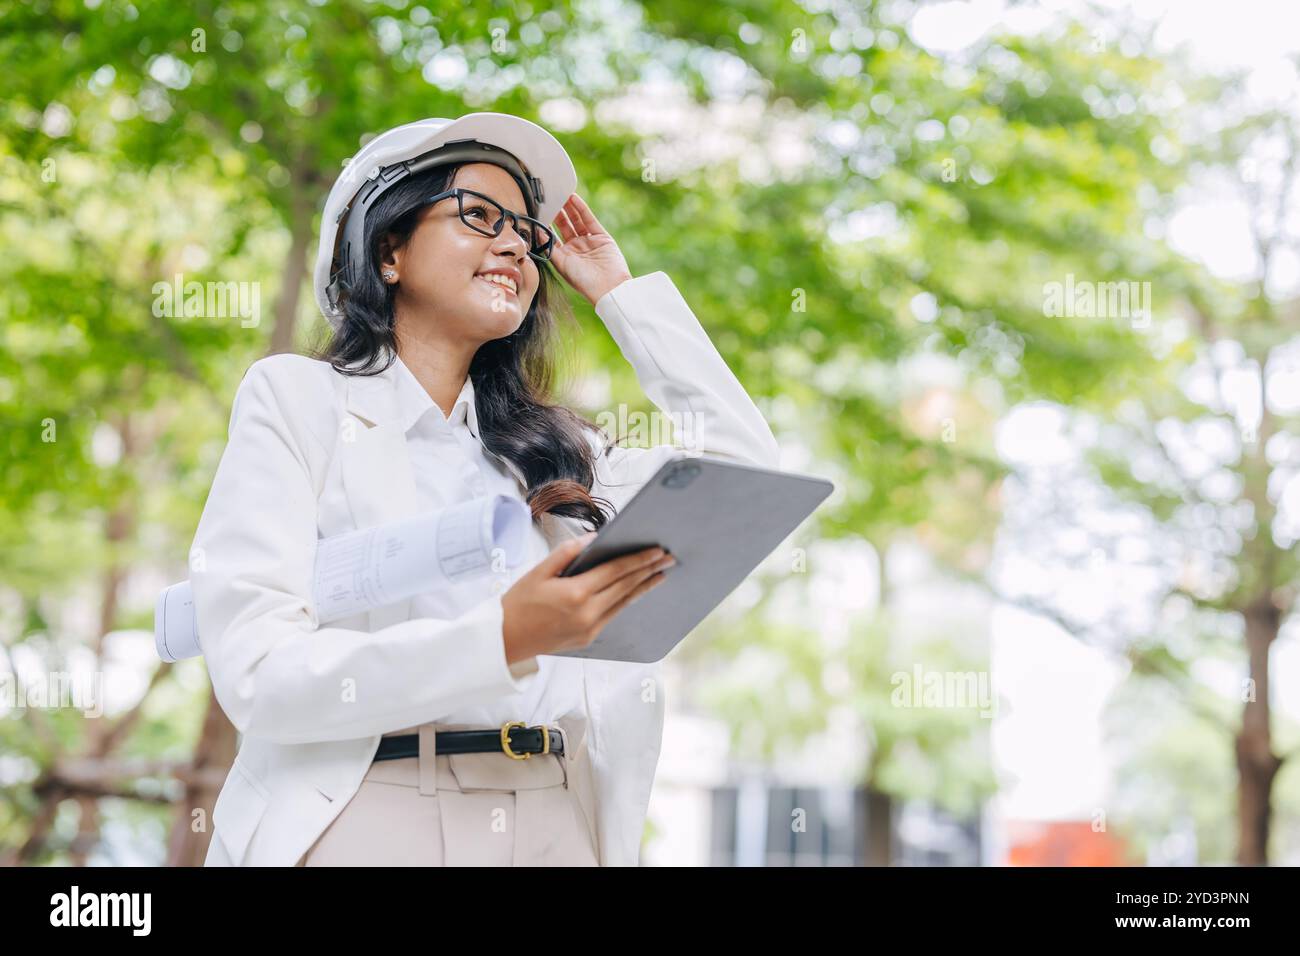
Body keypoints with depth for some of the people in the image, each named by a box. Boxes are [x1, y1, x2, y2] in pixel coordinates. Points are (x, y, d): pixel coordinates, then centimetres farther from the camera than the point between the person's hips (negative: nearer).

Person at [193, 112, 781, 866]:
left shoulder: (548, 451, 17)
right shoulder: (297, 399, 1)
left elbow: (747, 464, 16)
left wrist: (622, 292, 19)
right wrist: (504, 639, -23)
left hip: (555, 829, 5)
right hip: (365, 825, -4)